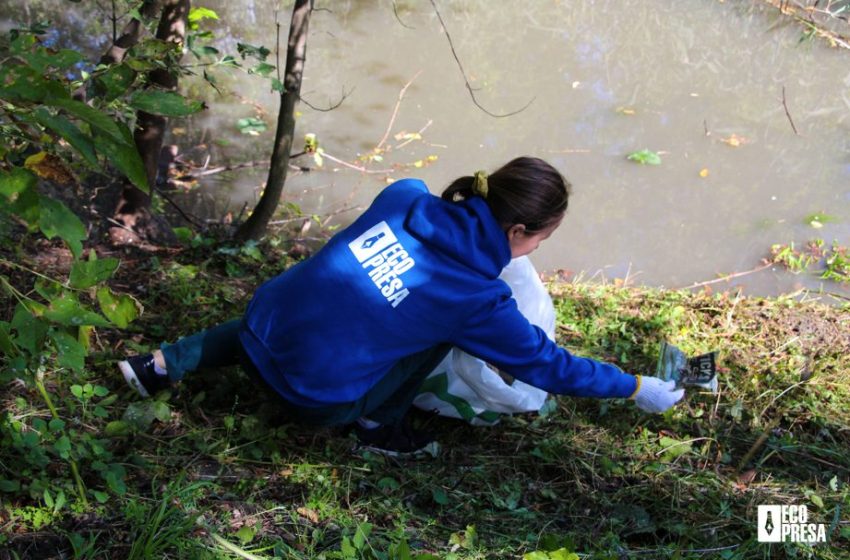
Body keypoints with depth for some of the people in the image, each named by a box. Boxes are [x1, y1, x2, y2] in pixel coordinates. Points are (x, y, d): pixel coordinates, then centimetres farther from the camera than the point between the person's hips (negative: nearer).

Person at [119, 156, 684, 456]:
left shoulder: (406, 196, -4)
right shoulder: (478, 301, -16)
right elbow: (548, 365, -3)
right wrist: (637, 389, 10)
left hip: (267, 320, 6)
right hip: (315, 396, -5)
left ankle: (166, 363, 31)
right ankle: (379, 425, 8)